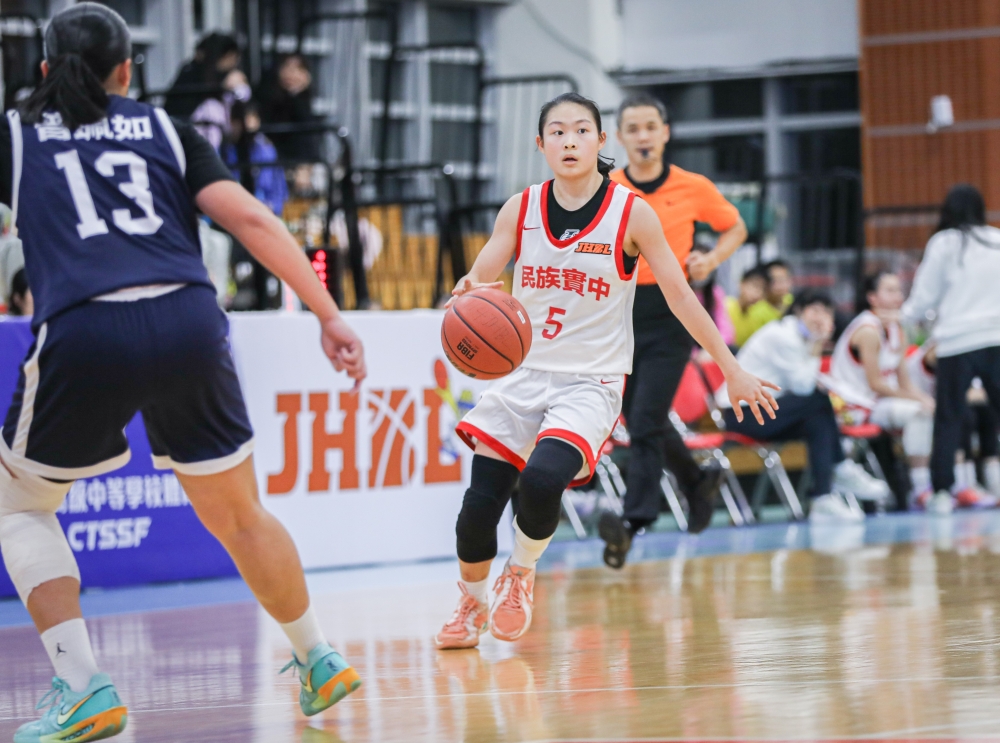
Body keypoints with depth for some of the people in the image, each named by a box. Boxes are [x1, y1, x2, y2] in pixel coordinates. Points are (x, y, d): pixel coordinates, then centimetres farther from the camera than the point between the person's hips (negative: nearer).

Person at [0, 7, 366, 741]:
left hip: (84, 335, -2)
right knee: (237, 514, 24)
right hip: (188, 322, 2)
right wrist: (331, 317, 8)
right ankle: (319, 661, 34)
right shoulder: (166, 130, 21)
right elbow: (251, 220, 9)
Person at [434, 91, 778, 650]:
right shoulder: (520, 210, 0)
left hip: (591, 382, -3)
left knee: (542, 479, -28)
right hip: (523, 373, 3)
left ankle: (523, 571, 3)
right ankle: (473, 604, 27)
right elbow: (477, 283, -1)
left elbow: (680, 297, -2)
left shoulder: (632, 214, -7)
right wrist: (470, 292, -26)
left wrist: (733, 370, -1)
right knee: (479, 505, -3)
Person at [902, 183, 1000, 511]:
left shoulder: (943, 244, -2)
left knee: (949, 418, 3)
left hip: (956, 342, -2)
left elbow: (926, 295, 4)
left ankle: (943, 490, -1)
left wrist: (909, 314, 24)